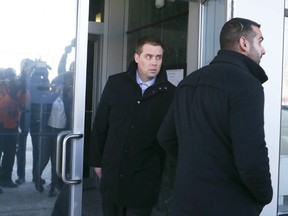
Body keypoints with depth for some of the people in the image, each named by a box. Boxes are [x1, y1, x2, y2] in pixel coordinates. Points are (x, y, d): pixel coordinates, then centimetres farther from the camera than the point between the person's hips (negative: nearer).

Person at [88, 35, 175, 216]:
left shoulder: (170, 93, -7)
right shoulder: (116, 83, -2)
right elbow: (100, 125, 4)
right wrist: (97, 160, 6)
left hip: (145, 177, -2)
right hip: (112, 171, 3)